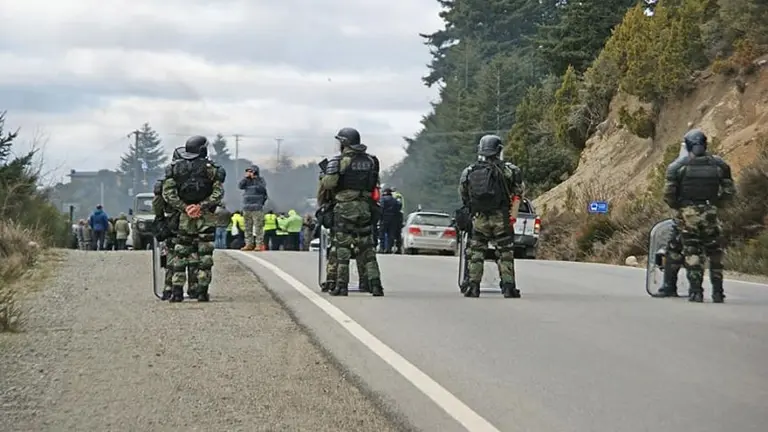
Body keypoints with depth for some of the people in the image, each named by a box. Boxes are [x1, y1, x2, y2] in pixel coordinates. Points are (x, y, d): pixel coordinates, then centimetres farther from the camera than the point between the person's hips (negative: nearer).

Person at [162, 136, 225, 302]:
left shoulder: (175, 168, 3)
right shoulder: (209, 168, -2)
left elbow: (167, 193, -6)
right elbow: (218, 192, -12)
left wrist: (184, 207, -8)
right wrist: (201, 206, -15)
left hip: (184, 216, 2)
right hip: (206, 217, -2)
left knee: (180, 254, 8)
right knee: (205, 255, 4)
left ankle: (177, 291, 1)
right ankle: (202, 292, 0)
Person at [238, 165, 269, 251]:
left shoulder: (261, 180, 4)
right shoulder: (247, 181, 17)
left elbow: (261, 188, -14)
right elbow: (240, 186, 2)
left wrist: (254, 178, -10)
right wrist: (246, 177, -3)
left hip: (257, 208, -6)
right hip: (247, 208, 6)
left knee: (258, 227, -10)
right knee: (248, 227, 6)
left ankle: (259, 244, -11)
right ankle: (249, 244, 9)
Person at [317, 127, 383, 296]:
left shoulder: (339, 161, -7)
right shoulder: (371, 161, 10)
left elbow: (327, 184, -10)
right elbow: (375, 185, 11)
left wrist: (322, 202, 6)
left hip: (344, 207, -4)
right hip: (366, 207, 4)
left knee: (343, 249, 1)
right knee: (367, 249, 9)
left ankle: (341, 286, -1)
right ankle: (375, 285, 2)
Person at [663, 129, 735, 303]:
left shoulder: (677, 166, -3)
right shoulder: (718, 164, 3)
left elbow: (668, 194, -5)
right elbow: (729, 191, 4)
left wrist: (678, 206, 12)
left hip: (688, 214, -1)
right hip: (710, 214, 1)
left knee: (692, 254, 4)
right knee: (715, 254, 12)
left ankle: (695, 291, -1)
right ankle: (717, 292, 13)